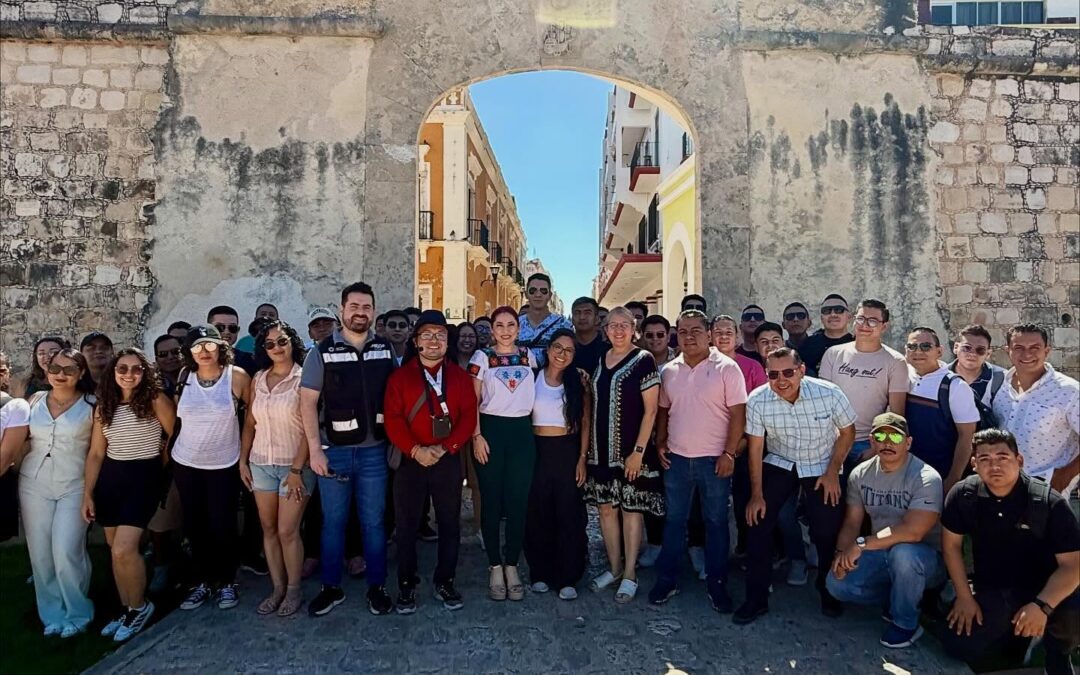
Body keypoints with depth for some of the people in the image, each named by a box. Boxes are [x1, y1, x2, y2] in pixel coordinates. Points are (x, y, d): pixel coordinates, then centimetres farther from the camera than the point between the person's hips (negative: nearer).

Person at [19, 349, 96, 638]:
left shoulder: (92, 404, -4)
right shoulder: (35, 400, 6)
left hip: (73, 486, -3)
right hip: (34, 484, 4)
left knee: (66, 553, -8)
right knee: (40, 553, 6)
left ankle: (78, 613, 13)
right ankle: (52, 614, 24)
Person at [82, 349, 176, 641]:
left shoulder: (155, 400, -9)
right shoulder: (103, 406, 6)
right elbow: (96, 454, 8)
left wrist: (162, 467, 5)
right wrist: (87, 493, 5)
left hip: (144, 477, -5)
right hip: (110, 478, 5)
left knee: (123, 550, -14)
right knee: (116, 550, 12)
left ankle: (139, 607, 10)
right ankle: (127, 609, 29)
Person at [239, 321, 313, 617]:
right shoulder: (258, 379, 5)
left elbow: (310, 427, -13)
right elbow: (249, 423, 10)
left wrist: (297, 469, -15)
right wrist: (243, 461, 7)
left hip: (294, 465, -5)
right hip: (261, 463, 5)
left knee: (287, 531, -2)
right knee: (268, 529, 10)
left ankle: (294, 590, 17)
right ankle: (277, 588, 24)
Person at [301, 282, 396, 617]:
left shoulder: (386, 349, 3)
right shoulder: (322, 351, -3)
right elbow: (308, 402, -4)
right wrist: (315, 450, -9)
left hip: (374, 451, 1)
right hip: (334, 451, -1)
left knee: (374, 522, 10)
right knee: (333, 522, 11)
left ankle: (377, 587, 24)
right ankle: (331, 587, 27)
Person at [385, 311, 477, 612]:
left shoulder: (460, 376, 6)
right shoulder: (399, 376, 2)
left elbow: (469, 415, -2)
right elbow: (393, 419, -6)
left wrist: (446, 447, -15)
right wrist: (415, 450, -18)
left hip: (448, 461, 1)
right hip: (410, 461, -1)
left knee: (450, 523, 9)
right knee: (406, 525, 7)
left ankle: (445, 582, 24)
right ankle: (406, 585, 22)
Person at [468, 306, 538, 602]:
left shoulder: (528, 355, 9)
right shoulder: (482, 357, 1)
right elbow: (472, 400, -1)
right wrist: (476, 435, -10)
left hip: (522, 431, 2)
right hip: (491, 430, -2)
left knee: (518, 502, 3)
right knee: (492, 502, 4)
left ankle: (512, 565, 17)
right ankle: (495, 567, 16)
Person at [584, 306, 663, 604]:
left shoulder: (643, 360, -7)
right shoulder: (600, 361, 10)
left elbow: (651, 410, -10)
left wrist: (638, 451, -15)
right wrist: (589, 446, 10)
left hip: (631, 449, -5)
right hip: (602, 449, 5)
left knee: (631, 509, 4)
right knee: (606, 508, 11)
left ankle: (630, 575, 16)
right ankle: (614, 568, 27)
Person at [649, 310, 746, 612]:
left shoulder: (726, 368, -8)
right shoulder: (669, 370, 5)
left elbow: (738, 414, -9)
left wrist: (729, 453, -13)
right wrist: (660, 443, 4)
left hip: (714, 459, -3)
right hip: (676, 458, 4)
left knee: (716, 522, 9)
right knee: (673, 520, 12)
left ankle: (716, 582, 23)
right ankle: (667, 578, 24)